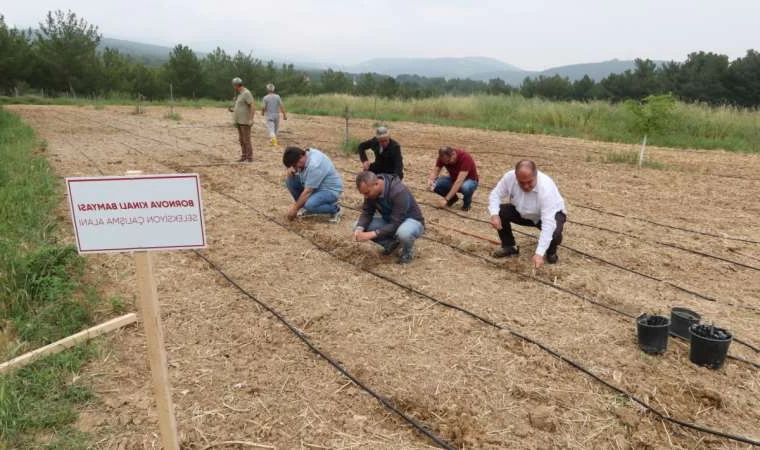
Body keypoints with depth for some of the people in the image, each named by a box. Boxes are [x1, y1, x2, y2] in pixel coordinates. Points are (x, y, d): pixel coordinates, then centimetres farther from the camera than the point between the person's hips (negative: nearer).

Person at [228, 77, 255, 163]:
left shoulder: (246, 93, -16)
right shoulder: (239, 94, 14)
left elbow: (253, 106, -22)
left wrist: (250, 119, -25)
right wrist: (233, 109, 13)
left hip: (245, 122, -10)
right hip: (239, 121, 10)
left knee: (246, 140, -5)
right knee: (241, 140, 12)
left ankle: (249, 158, 1)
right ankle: (244, 156, 18)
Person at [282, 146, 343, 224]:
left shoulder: (314, 165, -32)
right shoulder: (304, 154, -6)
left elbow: (308, 192, -28)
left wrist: (294, 209, -19)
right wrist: (290, 170, -14)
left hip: (330, 190, -9)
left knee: (310, 205, -33)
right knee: (290, 180, -5)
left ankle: (335, 209, -6)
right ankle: (306, 208, 8)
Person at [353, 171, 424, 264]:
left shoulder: (399, 192, -33)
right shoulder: (370, 191, -12)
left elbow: (396, 224, -35)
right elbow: (367, 213, -8)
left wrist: (372, 234, -40)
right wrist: (359, 229, -28)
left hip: (412, 221, -6)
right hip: (389, 221, 7)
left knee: (403, 233, -43)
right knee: (357, 226, -11)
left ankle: (408, 251, -6)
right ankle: (391, 243, 7)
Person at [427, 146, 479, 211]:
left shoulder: (465, 158, -33)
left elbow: (459, 181, -39)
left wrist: (446, 199, -43)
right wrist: (430, 180, -38)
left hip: (469, 180, -5)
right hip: (453, 179, 5)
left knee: (465, 187, -41)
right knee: (435, 184, -23)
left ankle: (467, 202, -5)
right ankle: (453, 198, 5)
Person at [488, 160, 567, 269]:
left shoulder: (546, 188, -39)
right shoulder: (509, 177, -27)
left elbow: (548, 223, -43)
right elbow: (495, 194, -10)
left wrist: (539, 253, -50)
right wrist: (494, 214, -31)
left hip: (551, 214, -4)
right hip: (524, 213, 4)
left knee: (554, 234, -35)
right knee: (500, 212, -19)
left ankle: (551, 252, 3)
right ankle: (508, 247, 6)